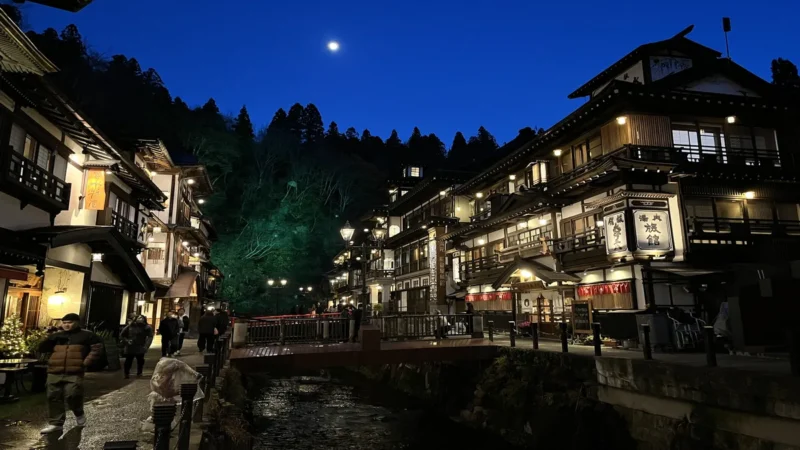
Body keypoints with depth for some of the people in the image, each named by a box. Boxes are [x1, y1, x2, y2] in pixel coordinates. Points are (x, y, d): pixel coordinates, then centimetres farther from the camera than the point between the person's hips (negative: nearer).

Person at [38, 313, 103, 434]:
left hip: (74, 373, -5)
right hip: (54, 372, 5)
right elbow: (42, 349, 14)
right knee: (54, 397, 4)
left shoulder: (86, 335, 5)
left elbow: (97, 349, 1)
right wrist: (49, 338, -4)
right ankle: (56, 423, 14)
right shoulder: (57, 336, 18)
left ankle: (79, 414, 13)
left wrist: (85, 363, -7)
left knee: (72, 396, -15)